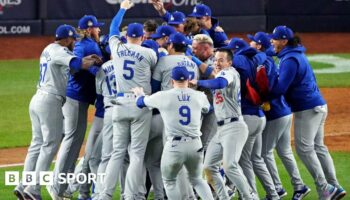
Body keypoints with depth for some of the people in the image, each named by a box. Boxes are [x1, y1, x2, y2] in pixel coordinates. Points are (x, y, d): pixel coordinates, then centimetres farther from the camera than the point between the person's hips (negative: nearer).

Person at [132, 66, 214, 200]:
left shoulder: (163, 96, -3)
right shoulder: (199, 96, 5)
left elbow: (141, 102, 15)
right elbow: (206, 108, 30)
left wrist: (140, 94, 40)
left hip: (174, 145, -3)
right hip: (195, 146, 3)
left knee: (169, 181, 17)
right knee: (197, 179, 21)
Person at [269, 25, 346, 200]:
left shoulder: (290, 60, -16)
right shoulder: (297, 55, 16)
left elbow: (280, 89, -22)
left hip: (307, 109, -10)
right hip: (318, 106, 10)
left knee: (304, 148, -8)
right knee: (318, 147, 13)